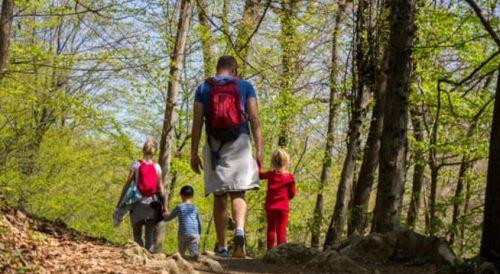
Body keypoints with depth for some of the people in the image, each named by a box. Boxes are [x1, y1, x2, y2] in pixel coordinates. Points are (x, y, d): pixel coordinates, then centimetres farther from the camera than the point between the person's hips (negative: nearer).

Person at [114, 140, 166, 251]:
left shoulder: (136, 165, -4)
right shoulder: (157, 167, 2)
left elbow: (127, 184, -5)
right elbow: (161, 188, 1)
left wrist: (119, 203, -2)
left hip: (138, 202, -2)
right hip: (152, 204, 2)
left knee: (137, 234, 4)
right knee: (149, 234, 8)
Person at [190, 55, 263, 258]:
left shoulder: (204, 88, 10)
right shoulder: (245, 86, 9)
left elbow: (197, 122, 2)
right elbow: (254, 119, 0)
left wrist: (194, 153, 2)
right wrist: (259, 150, -2)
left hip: (214, 145, 1)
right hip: (239, 144, -1)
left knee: (219, 197, 7)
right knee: (238, 193, -1)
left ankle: (222, 247, 7)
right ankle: (239, 230, -30)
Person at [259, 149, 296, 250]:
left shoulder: (270, 174, -1)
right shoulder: (289, 177, -5)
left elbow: (259, 175, 16)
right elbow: (292, 193, -1)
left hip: (270, 207, 1)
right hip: (283, 207, -1)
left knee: (271, 229, 8)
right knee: (281, 230, 0)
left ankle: (270, 250, 4)